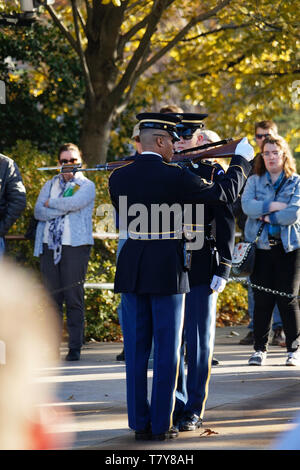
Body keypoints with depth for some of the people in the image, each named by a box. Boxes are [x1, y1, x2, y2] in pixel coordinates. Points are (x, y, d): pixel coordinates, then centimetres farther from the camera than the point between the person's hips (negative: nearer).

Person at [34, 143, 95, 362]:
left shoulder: (87, 186, 6)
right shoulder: (50, 185, 17)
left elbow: (73, 203, -14)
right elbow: (38, 211, 3)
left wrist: (51, 203, 0)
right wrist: (64, 209, -9)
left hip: (75, 245, -4)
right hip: (49, 245, 4)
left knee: (74, 298, -6)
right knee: (52, 297, 2)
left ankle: (75, 348, -3)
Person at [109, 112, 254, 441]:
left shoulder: (118, 177, 1)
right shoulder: (174, 177, -12)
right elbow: (225, 194, -5)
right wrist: (241, 160, 9)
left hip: (131, 269, 4)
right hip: (167, 270, -4)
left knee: (136, 349, 10)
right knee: (167, 349, 4)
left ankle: (139, 422, 12)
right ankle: (161, 425, 4)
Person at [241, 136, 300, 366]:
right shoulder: (254, 181, 10)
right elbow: (247, 205, -8)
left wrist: (265, 216, -6)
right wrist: (274, 206, -13)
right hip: (261, 247, 1)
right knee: (262, 300, -1)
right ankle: (260, 349, 7)